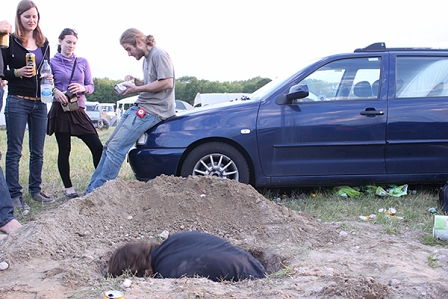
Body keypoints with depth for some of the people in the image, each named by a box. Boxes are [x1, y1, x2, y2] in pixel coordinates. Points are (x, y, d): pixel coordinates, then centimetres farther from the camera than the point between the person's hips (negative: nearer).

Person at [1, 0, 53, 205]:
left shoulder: (44, 43, 12)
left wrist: (49, 78, -1)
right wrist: (17, 73, -19)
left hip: (39, 103, 5)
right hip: (17, 102, -5)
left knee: (37, 151, 8)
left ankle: (35, 190, 18)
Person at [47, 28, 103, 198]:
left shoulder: (83, 62, 12)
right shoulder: (52, 62, 4)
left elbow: (91, 86, 10)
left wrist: (83, 88, -12)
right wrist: (55, 91, -19)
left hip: (79, 111, 3)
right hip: (60, 110, -2)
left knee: (97, 147, -5)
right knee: (64, 150, 1)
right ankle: (68, 188, 11)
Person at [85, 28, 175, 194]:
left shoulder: (159, 54, -9)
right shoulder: (146, 59, 21)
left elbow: (167, 83, -19)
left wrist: (137, 89, -13)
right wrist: (135, 81, 5)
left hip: (153, 110, -10)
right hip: (140, 106, 10)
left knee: (116, 147, -16)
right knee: (110, 145, 4)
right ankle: (91, 190, 7)